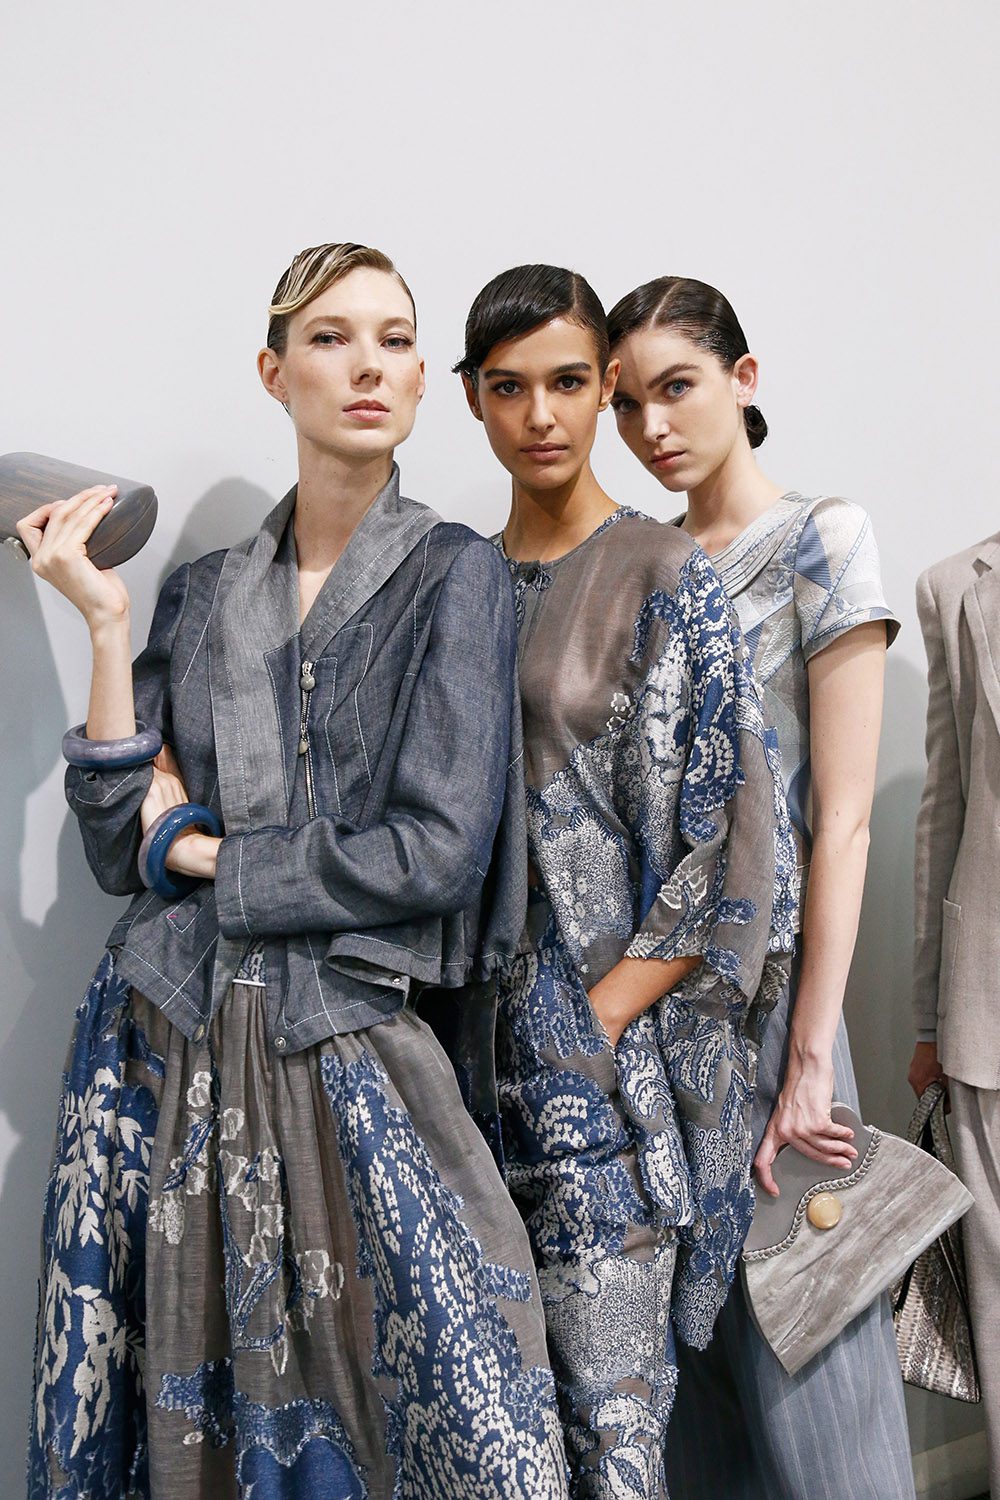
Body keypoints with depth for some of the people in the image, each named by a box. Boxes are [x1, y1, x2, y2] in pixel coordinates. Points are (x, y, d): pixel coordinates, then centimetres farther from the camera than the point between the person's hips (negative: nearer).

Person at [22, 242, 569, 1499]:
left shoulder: (452, 575, -3)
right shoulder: (202, 593, 9)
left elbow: (436, 852, -12)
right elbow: (120, 848, 3)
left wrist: (204, 854, -4)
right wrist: (107, 625, -5)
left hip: (342, 1052, -3)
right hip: (162, 1044, 4)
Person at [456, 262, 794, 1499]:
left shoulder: (661, 575, -6)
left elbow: (733, 835, -11)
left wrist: (601, 1018, -14)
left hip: (615, 1031, -5)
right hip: (490, 1014, 5)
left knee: (607, 1393, -1)